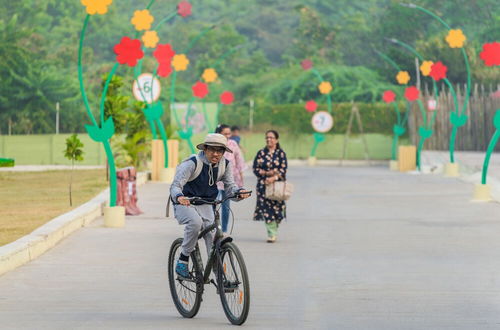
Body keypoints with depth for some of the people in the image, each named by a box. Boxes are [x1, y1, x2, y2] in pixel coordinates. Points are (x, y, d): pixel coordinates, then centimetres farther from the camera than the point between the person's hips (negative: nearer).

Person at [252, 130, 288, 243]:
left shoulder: (281, 153, 4)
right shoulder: (261, 153, 8)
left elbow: (283, 169, -4)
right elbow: (255, 169, 4)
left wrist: (274, 177, -19)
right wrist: (267, 173, -11)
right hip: (263, 184, 1)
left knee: (276, 207, -2)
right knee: (266, 208, -9)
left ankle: (273, 233, 11)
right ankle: (272, 234, -9)